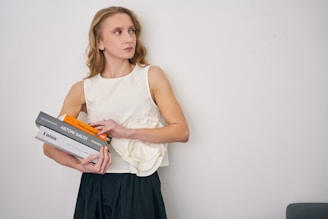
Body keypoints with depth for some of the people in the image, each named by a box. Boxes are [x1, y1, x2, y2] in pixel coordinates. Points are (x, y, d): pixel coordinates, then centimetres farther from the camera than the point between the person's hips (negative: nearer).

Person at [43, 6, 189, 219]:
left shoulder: (151, 76, 0)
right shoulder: (83, 89, 1)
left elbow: (182, 131, -6)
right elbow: (50, 144, 4)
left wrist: (128, 132, -17)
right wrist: (80, 165, -16)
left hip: (140, 187, -1)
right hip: (96, 188, 1)